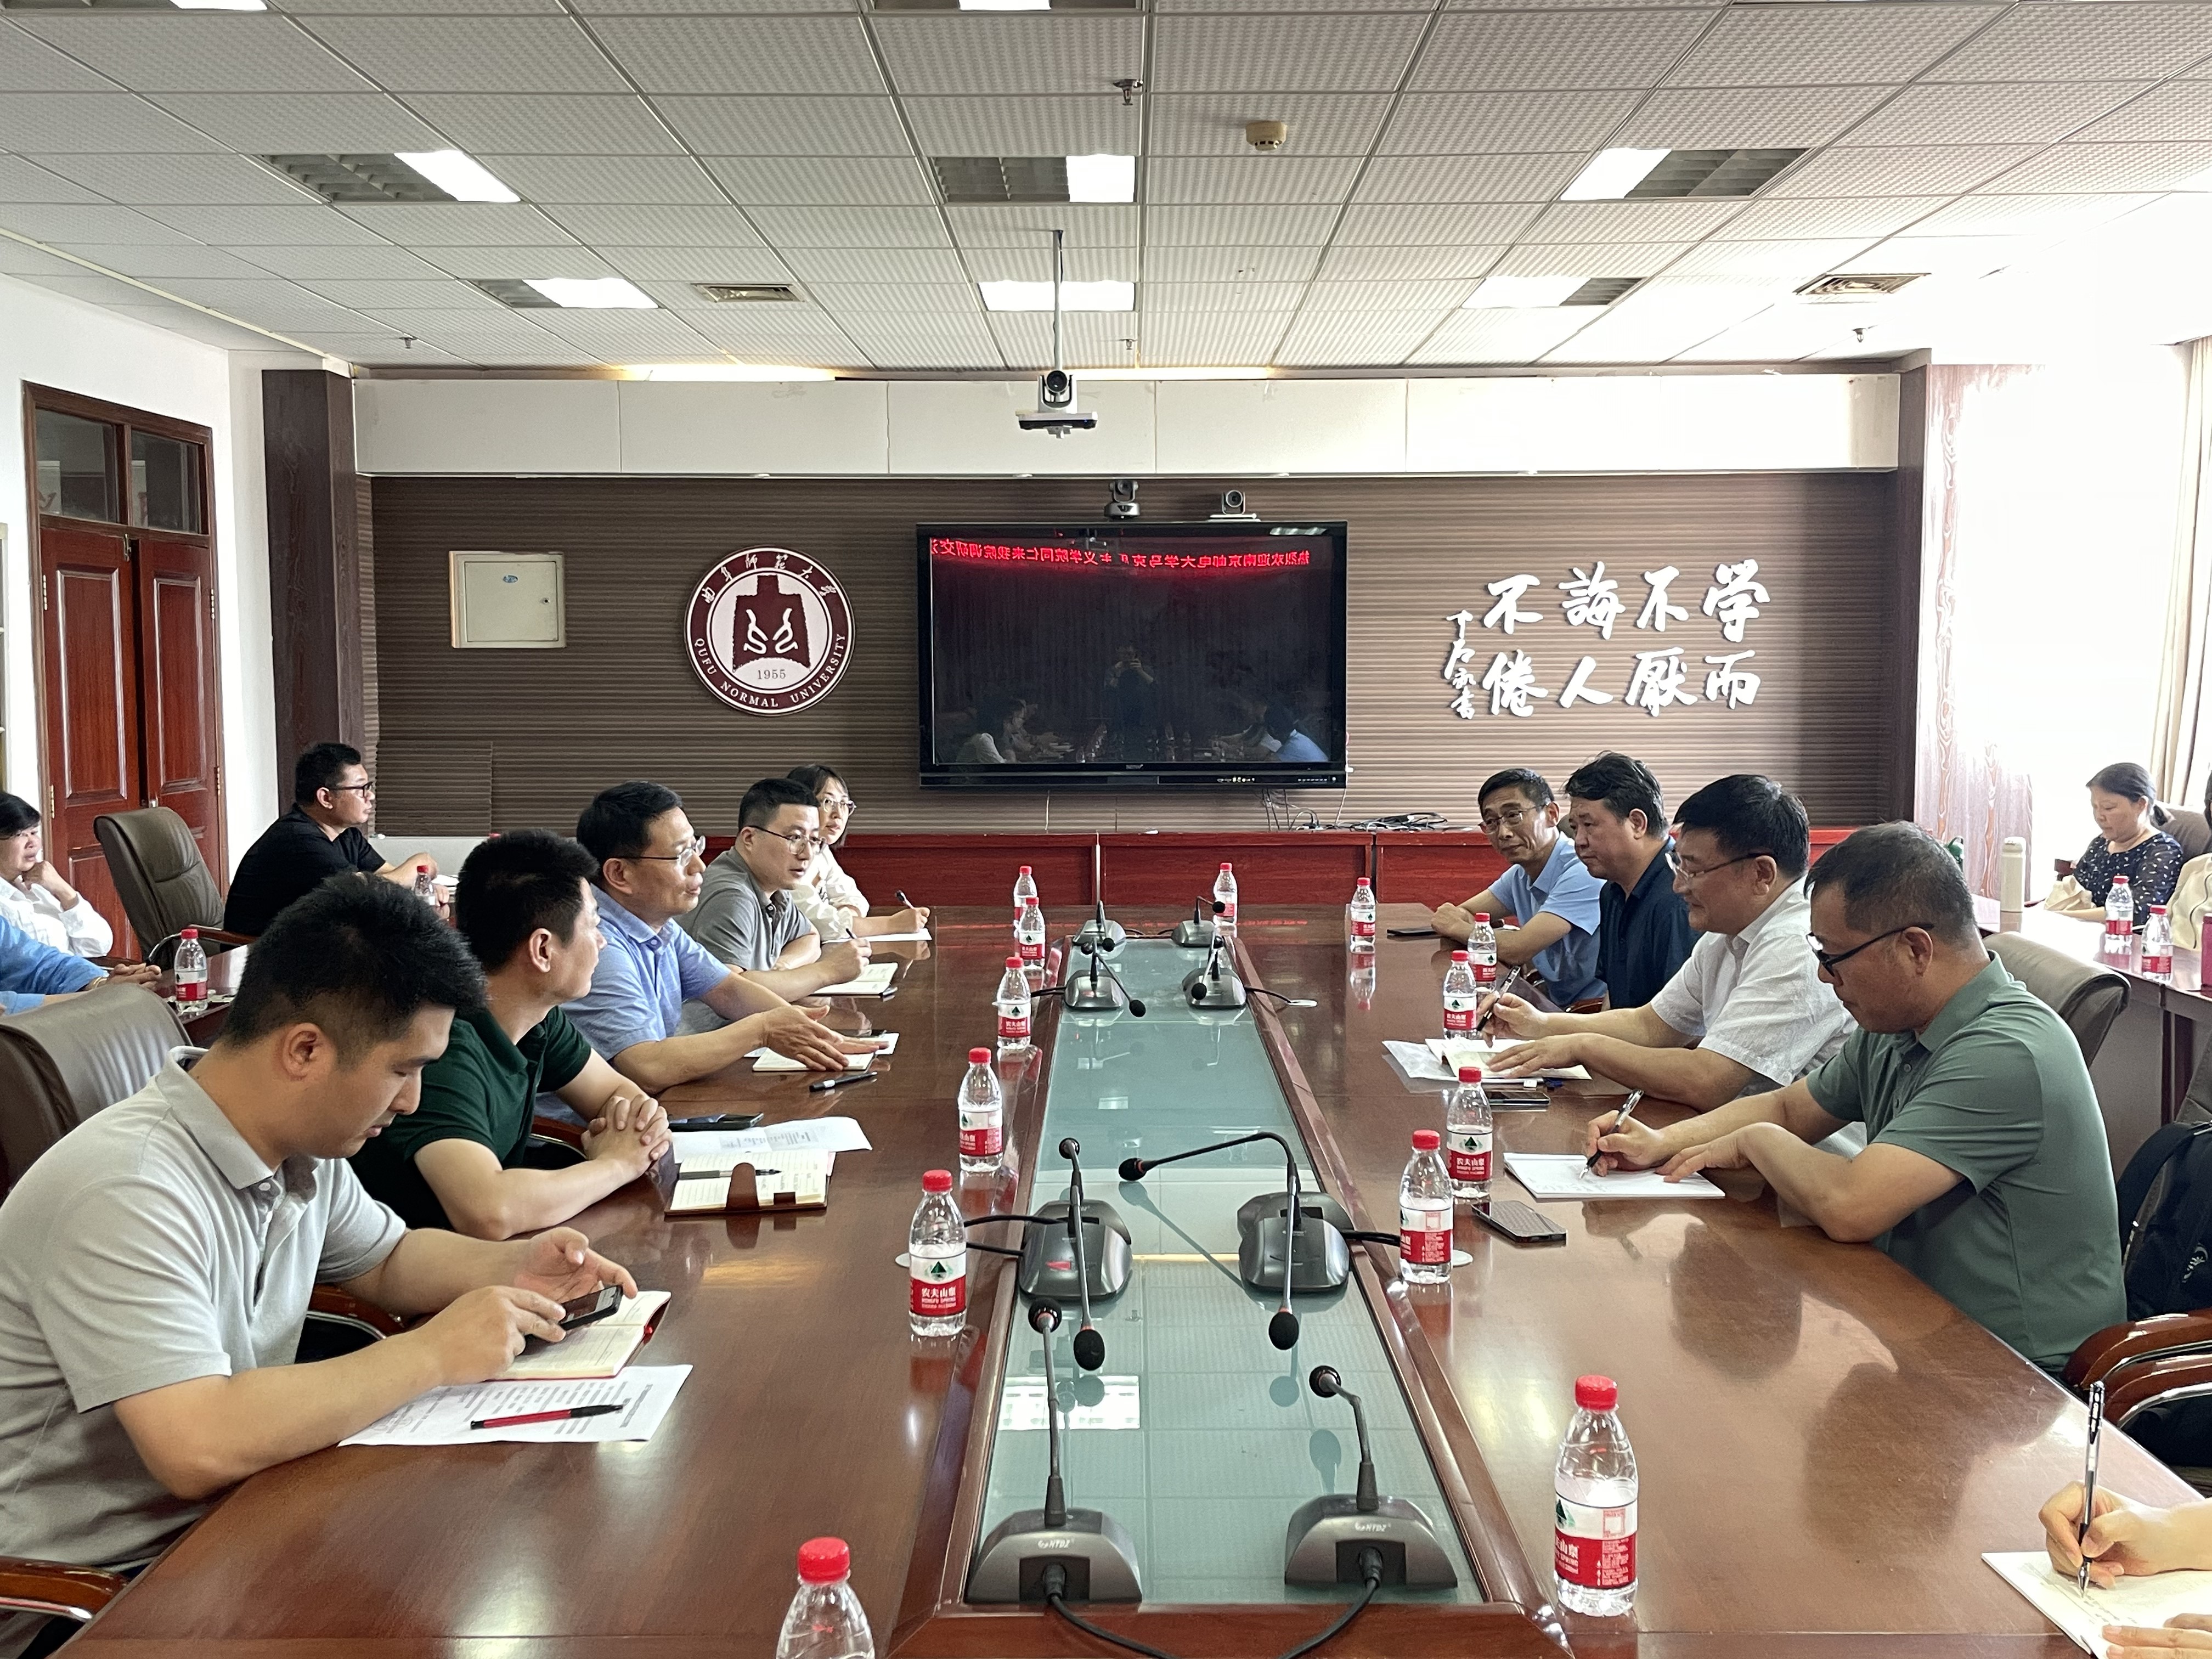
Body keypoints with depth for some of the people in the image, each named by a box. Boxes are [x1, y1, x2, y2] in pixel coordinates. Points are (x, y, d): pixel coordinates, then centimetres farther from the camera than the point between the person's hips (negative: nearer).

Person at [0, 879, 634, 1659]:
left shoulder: (304, 1146, 0)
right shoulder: (128, 1191, -27)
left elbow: (386, 1258, 19)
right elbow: (199, 1448, -35)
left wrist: (510, 1267, -2)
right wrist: (435, 1353, -25)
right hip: (103, 1588, -8)